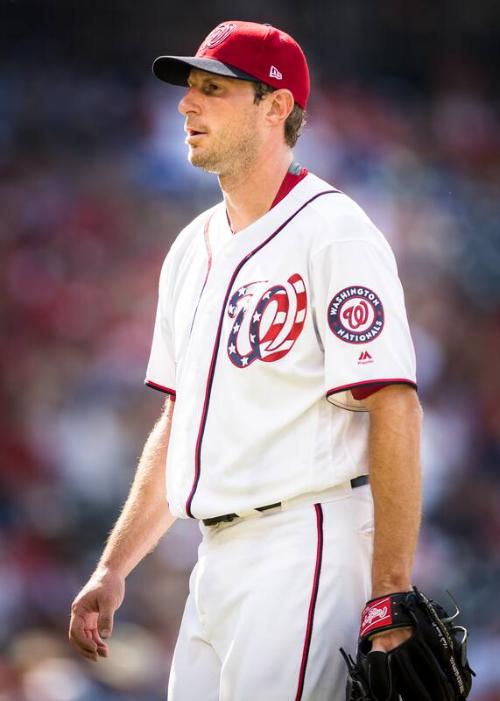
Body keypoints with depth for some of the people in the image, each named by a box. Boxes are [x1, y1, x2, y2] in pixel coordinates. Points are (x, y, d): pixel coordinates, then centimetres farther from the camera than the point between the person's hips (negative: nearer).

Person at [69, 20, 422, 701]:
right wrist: (113, 568, 18)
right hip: (217, 562, 9)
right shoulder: (193, 248, 18)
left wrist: (391, 593, -22)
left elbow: (395, 410, -16)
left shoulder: (332, 231, -9)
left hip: (307, 556, -8)